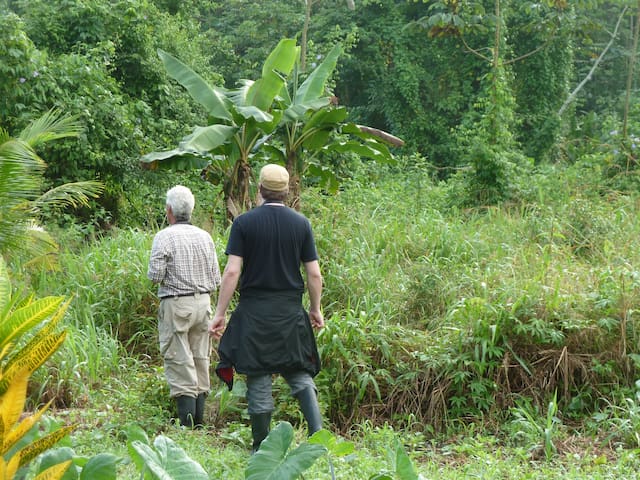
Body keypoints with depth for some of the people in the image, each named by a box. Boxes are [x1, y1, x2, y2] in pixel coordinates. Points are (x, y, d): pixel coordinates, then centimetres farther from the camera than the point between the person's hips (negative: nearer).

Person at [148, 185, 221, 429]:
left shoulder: (164, 237, -9)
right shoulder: (204, 237, 7)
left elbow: (155, 275, -14)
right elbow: (216, 277, 8)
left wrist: (154, 272, 8)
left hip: (176, 304, -5)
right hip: (203, 302, 5)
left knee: (179, 360, -3)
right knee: (200, 358, 11)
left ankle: (187, 421, -8)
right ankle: (199, 417, 14)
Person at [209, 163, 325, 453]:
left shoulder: (244, 223, -5)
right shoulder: (301, 223, 2)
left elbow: (232, 271, -10)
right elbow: (314, 274, 2)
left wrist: (220, 313, -5)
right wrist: (316, 310, 14)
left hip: (254, 312, -2)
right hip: (291, 312, 2)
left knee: (259, 380, 6)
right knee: (299, 374, 12)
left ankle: (262, 449, 13)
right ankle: (317, 431, -7)